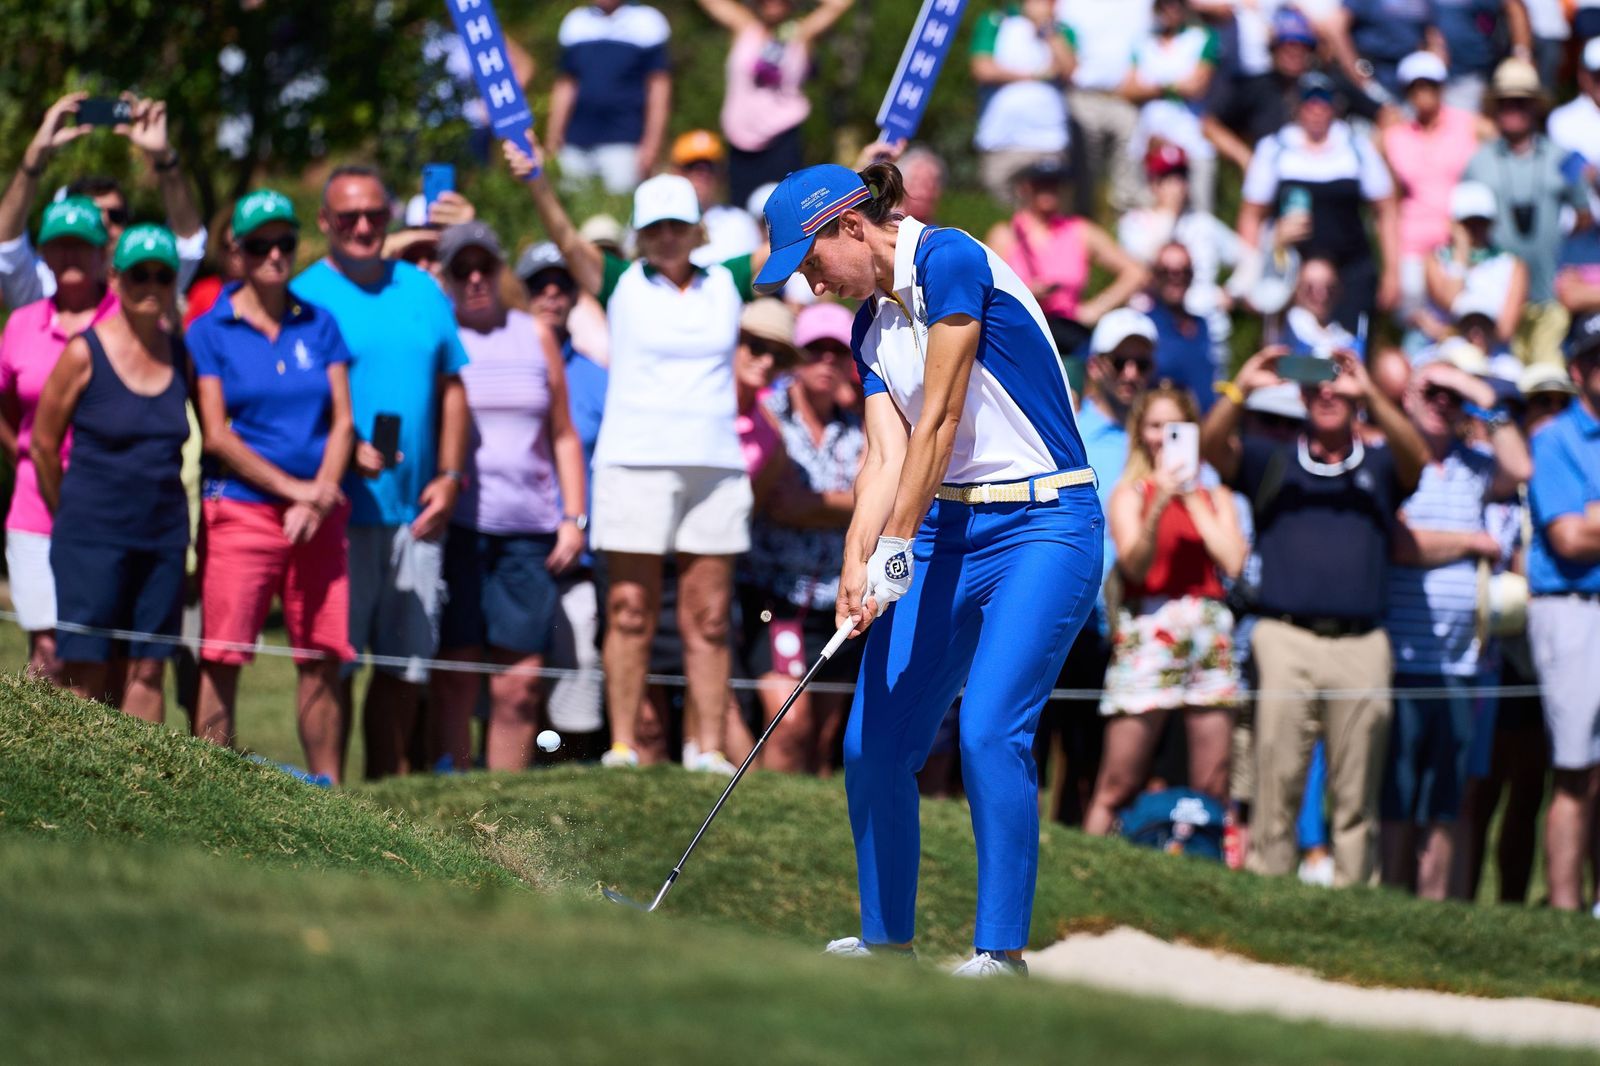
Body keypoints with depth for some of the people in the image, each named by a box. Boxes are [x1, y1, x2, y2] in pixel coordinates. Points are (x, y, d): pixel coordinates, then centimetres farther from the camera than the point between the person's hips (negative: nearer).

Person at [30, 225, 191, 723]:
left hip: (163, 534, 4)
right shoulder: (85, 353, -6)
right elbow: (43, 444, 1)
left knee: (148, 668, 4)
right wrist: (71, 516, 8)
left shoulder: (181, 355, 7)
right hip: (92, 536, -4)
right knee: (85, 670, -6)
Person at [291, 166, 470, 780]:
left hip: (415, 514, 5)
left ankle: (390, 787, 17)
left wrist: (449, 476, 5)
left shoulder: (422, 292, 14)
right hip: (340, 511, -5)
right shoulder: (307, 296, -1)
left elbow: (451, 389, 17)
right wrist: (346, 450, -21)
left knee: (407, 662, 8)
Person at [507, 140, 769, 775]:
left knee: (708, 615, 1)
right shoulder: (622, 285, 4)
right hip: (635, 462, -2)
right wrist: (534, 181, -27)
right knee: (630, 610, -4)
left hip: (716, 466, 2)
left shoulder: (727, 284, 11)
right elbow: (566, 239, -9)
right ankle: (622, 744, -4)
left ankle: (709, 748, 2)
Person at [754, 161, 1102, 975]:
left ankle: (1001, 950, -14)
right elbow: (885, 456, 3)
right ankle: (885, 938, 15)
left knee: (990, 731, -19)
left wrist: (896, 549, -14)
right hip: (946, 528, 8)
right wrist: (857, 567, -12)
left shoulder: (950, 261, -13)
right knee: (873, 740, 3)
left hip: (1040, 526, -8)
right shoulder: (871, 326, 13)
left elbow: (938, 422, -15)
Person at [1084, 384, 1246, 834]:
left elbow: (1233, 561, 0)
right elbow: (1134, 564, -7)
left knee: (1213, 788, 0)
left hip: (1209, 634, 3)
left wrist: (1192, 499, 2)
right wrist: (1160, 505, -20)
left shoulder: (1214, 495, 16)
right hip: (1148, 631, -3)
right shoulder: (1131, 491, 8)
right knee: (1117, 785, -8)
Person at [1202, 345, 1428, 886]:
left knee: (1357, 794, 1)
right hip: (1285, 637, -1)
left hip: (1361, 644, 1)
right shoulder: (1271, 463, 17)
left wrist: (1371, 394, -19)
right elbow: (1212, 446, 1)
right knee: (1277, 782, -7)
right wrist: (1241, 389, -17)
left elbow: (1415, 458, -4)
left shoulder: (1379, 466, 17)